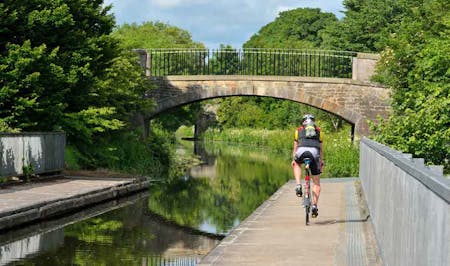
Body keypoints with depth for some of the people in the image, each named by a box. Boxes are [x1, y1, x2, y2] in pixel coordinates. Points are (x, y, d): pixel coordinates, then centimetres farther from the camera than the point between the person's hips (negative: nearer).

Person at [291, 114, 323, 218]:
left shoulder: (299, 130, 27)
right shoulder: (318, 130, 29)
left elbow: (295, 147, 27)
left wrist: (293, 159, 34)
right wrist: (321, 160, 37)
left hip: (302, 151, 0)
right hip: (314, 152, 0)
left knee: (296, 164, 36)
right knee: (316, 183, 12)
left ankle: (298, 186, 14)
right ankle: (314, 206, 1)